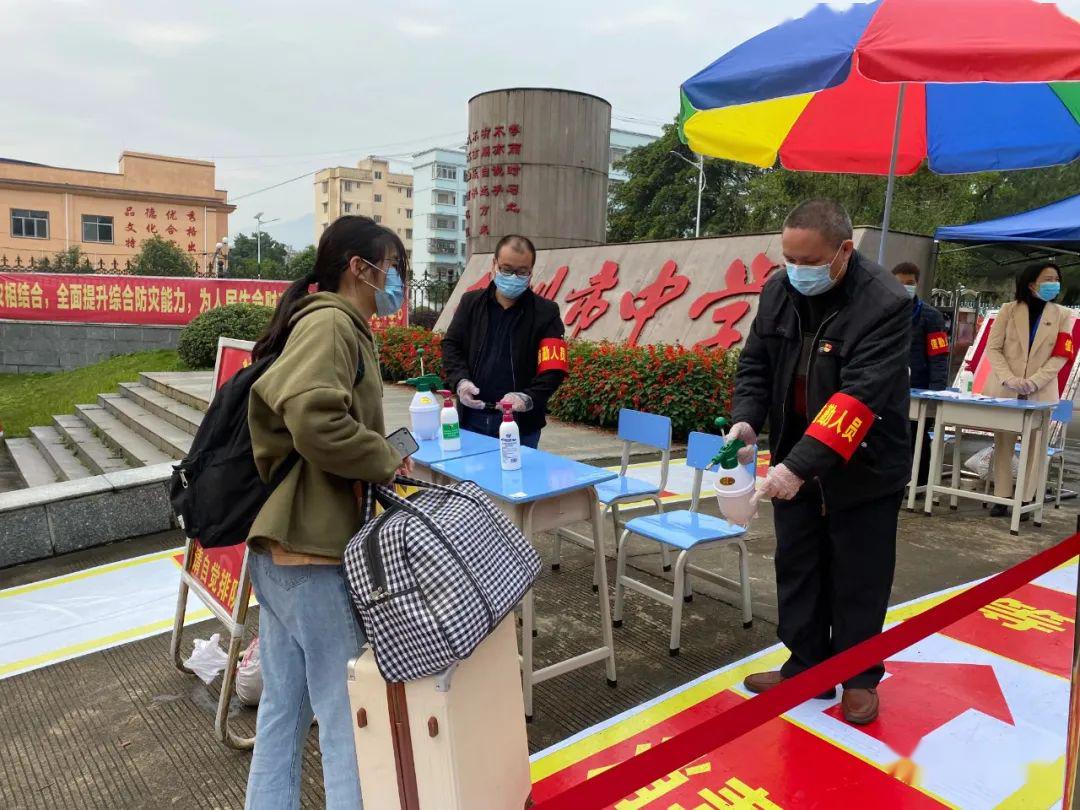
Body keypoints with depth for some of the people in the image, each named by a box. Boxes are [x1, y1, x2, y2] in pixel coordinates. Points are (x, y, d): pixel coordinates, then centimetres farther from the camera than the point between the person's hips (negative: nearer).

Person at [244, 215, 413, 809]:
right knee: (350, 715, 2)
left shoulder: (340, 327, 18)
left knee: (283, 708, 19)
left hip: (283, 545, 10)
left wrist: (382, 461, 1)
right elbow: (315, 420, -29)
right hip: (311, 548, -10)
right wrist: (386, 460, -15)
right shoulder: (331, 322, -13)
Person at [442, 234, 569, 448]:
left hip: (521, 423, -2)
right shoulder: (470, 302, 7)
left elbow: (553, 368, -8)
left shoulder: (546, 312, -2)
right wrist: (460, 380, -10)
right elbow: (451, 345, 9)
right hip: (472, 417, 3)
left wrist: (528, 398, -24)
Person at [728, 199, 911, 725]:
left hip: (861, 470, -5)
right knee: (798, 570, 16)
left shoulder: (885, 304, -22)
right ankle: (806, 667, 34)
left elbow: (859, 398, -31)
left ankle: (859, 679, 31)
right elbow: (755, 364, 3)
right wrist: (745, 421, -15)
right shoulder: (779, 291, -3)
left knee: (859, 581, 9)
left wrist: (800, 465, -38)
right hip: (793, 465, 5)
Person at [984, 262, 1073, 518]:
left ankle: (1025, 501, 4)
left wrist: (1034, 382, -14)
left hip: (1041, 392, 0)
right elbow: (993, 348, 1)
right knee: (1003, 444, 2)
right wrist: (1008, 378, -14)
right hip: (1004, 389, 0)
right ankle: (1002, 498, 9)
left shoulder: (1063, 315, 7)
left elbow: (1060, 356, 0)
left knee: (1035, 446, -2)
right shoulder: (1008, 309, 6)